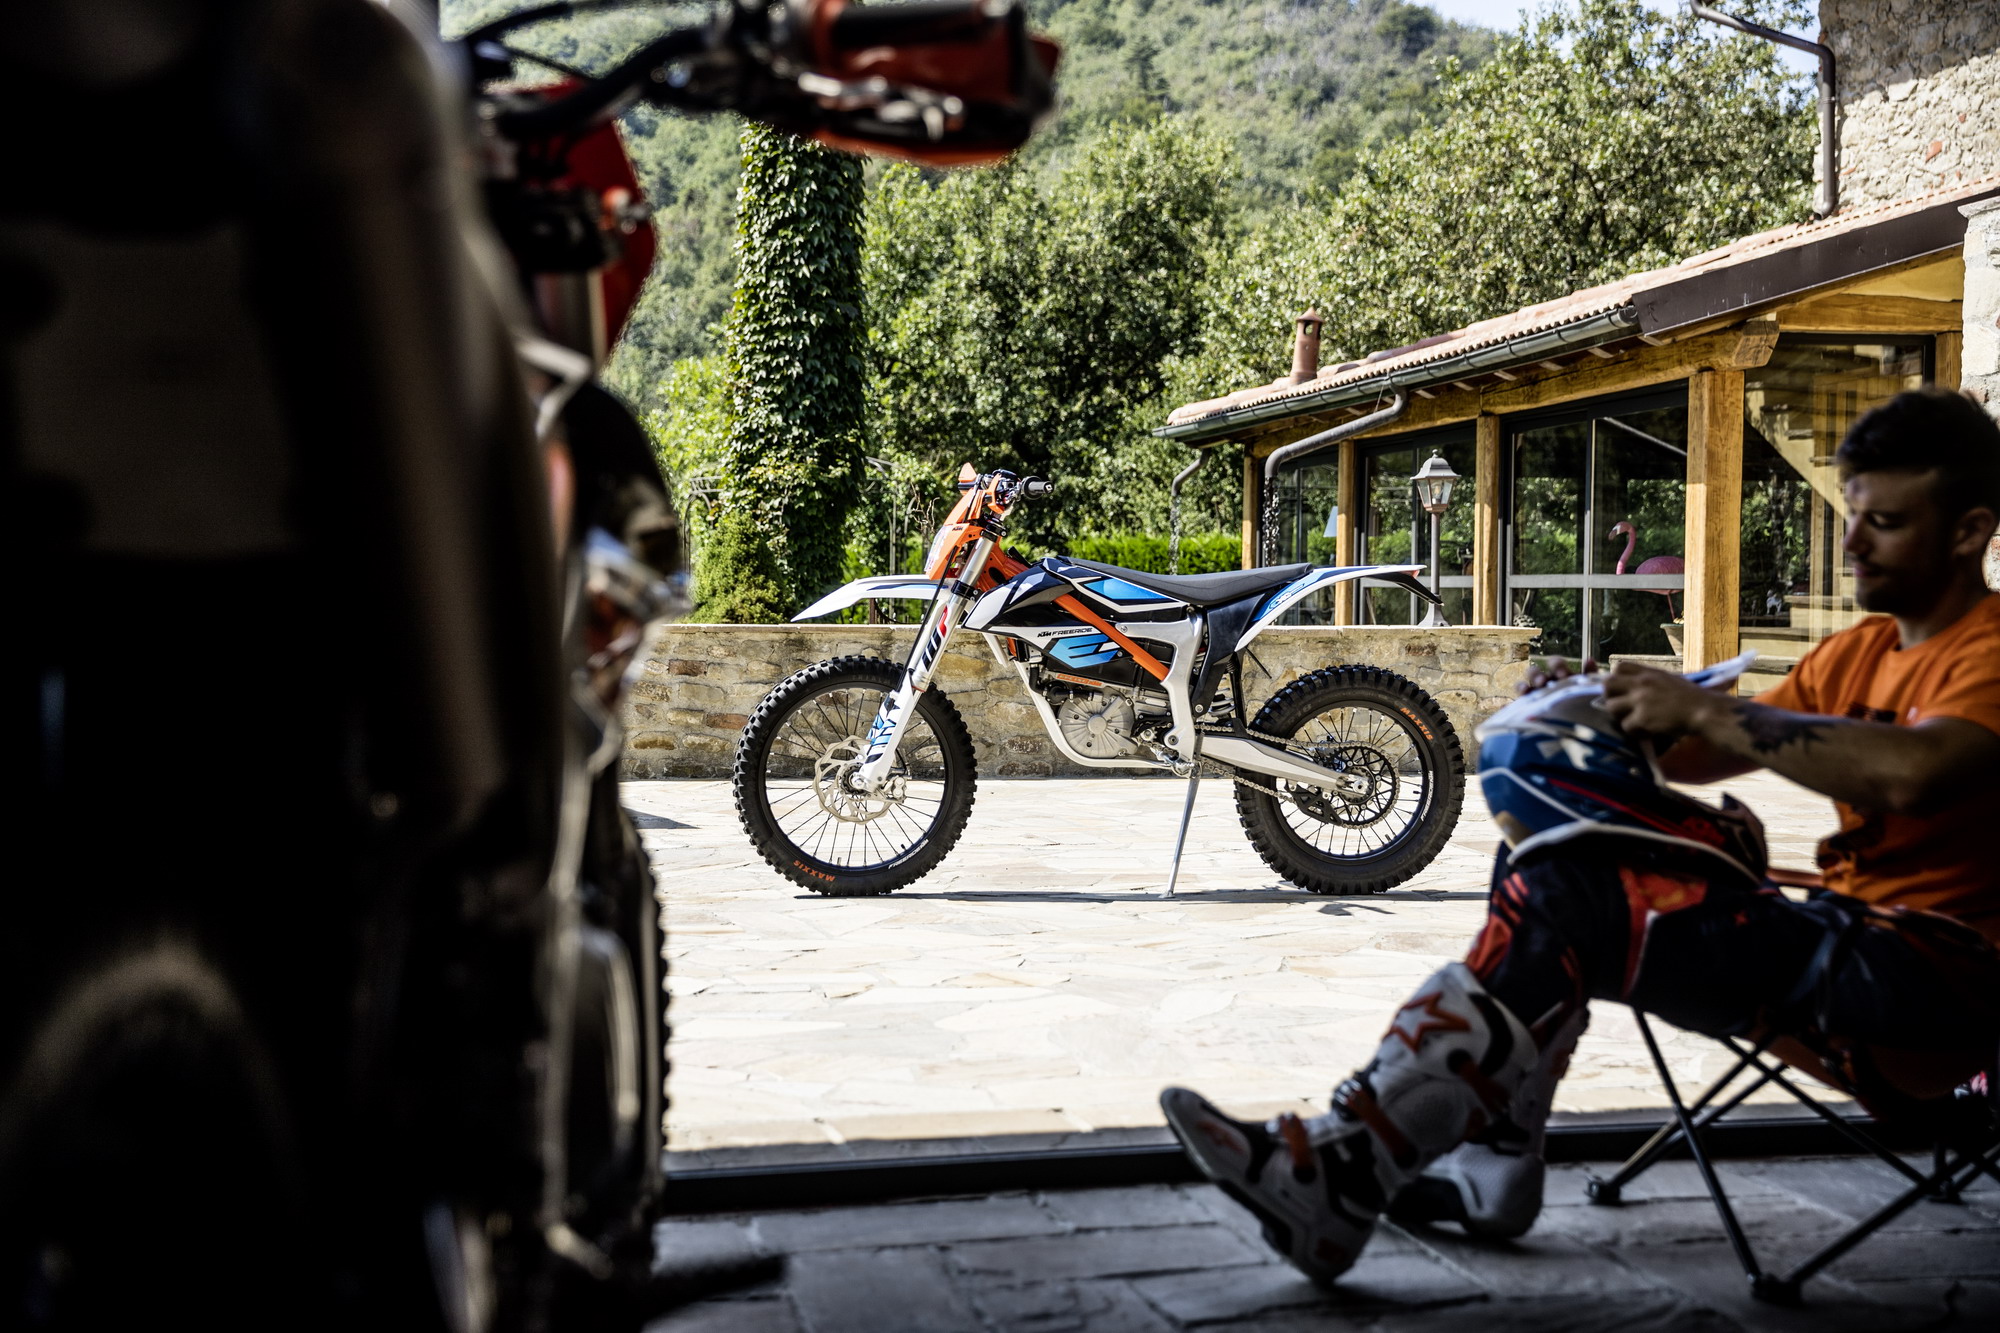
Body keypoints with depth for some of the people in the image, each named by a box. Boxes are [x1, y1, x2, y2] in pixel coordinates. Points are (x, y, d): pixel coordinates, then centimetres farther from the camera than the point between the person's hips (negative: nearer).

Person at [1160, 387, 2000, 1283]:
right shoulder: (1859, 652, 20)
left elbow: (1907, 773, -30)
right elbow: (1698, 757, 16)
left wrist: (1703, 710, -23)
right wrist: (1602, 714, -4)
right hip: (1838, 944, 9)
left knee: (1561, 905, -24)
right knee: (1548, 846, 0)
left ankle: (1337, 1179, -20)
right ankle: (1493, 1168, -4)